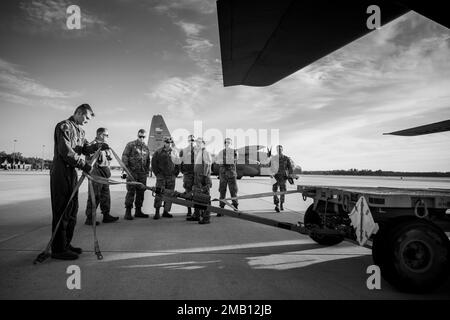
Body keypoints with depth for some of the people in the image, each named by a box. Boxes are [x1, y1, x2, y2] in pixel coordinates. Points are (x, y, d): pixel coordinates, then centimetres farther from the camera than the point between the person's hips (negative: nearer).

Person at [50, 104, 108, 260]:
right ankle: (58, 249, 1)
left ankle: (66, 244, 23)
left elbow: (85, 148, 10)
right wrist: (83, 164, -21)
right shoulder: (64, 126, -9)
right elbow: (65, 151, -19)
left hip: (72, 173, 9)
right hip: (61, 172, -9)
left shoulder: (80, 131, 20)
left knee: (72, 210, 13)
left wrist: (98, 146, -9)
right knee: (61, 210, -6)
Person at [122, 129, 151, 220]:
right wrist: (126, 168, -11)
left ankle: (138, 211, 17)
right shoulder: (131, 145, 0)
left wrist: (147, 170, 16)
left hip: (142, 173, 6)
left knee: (141, 192, 8)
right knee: (131, 191, -8)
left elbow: (148, 160, 23)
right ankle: (128, 212, -3)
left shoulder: (146, 148, 17)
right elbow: (124, 156, -4)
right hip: (132, 172, -5)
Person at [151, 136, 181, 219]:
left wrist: (175, 173, 5)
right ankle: (157, 212, -7)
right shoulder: (158, 152, 0)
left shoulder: (175, 152, 8)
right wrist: (157, 173, -1)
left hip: (171, 176, 3)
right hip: (161, 176, -3)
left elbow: (178, 163, 13)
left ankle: (166, 212, 14)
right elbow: (153, 163, 4)